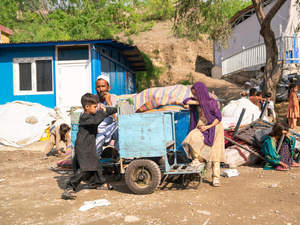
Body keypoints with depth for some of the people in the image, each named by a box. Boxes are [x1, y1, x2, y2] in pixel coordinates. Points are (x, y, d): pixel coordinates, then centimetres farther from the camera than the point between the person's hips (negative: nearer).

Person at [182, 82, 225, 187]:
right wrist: (199, 102, -13)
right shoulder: (197, 102, 1)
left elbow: (219, 117, -15)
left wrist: (208, 127, -19)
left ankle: (216, 178, 12)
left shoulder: (211, 103, -18)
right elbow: (185, 101, -5)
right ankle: (198, 158, 1)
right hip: (201, 127, 5)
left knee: (215, 154, -2)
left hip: (213, 128, -5)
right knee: (192, 137, -24)